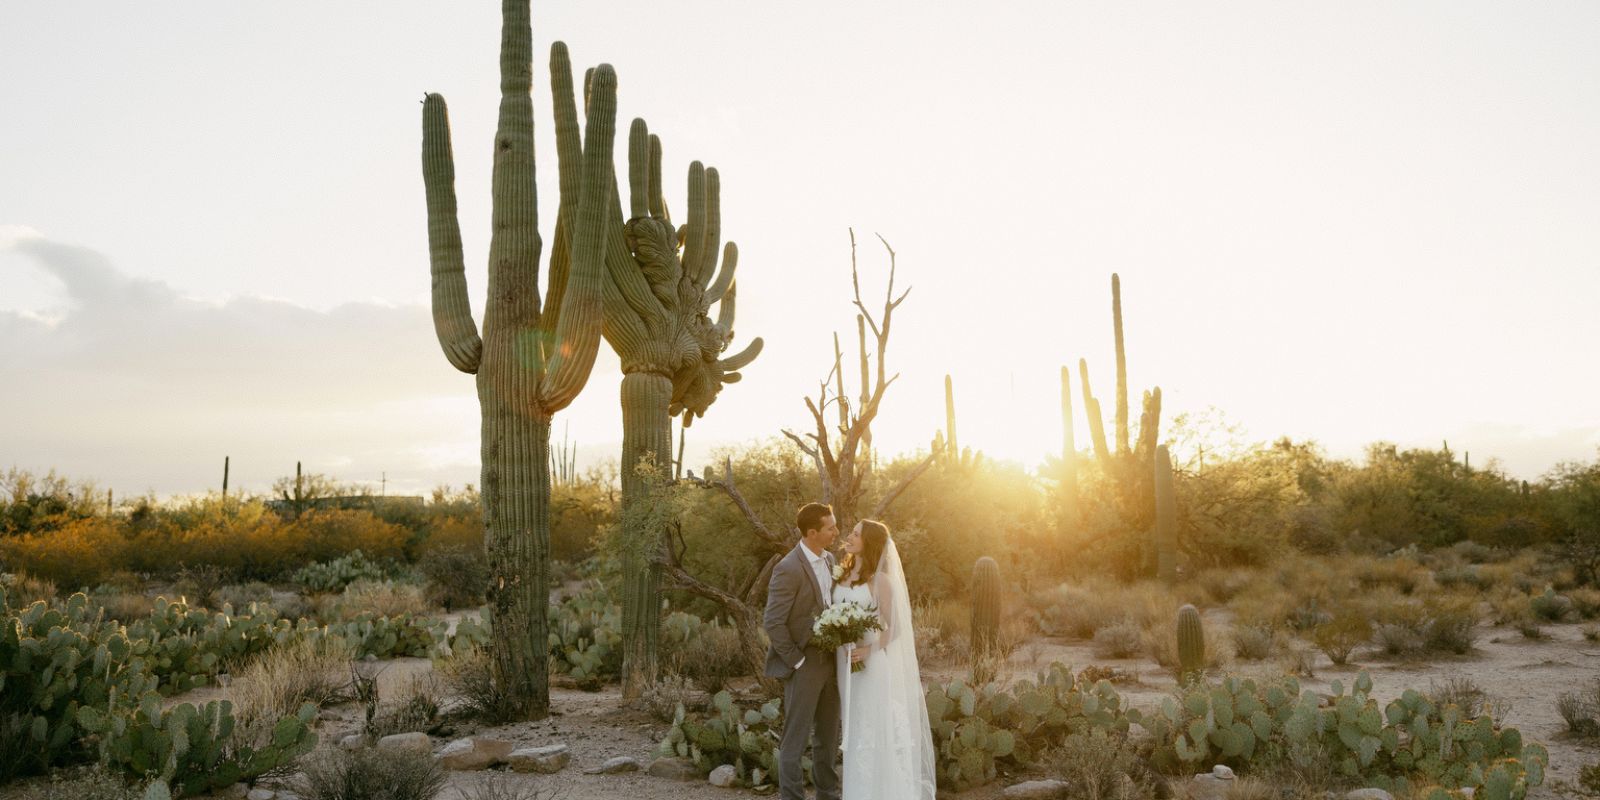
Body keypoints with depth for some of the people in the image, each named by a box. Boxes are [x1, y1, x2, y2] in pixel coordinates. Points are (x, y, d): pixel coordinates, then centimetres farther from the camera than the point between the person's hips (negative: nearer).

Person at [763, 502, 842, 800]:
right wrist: (797, 661, -15)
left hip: (830, 661, 8)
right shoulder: (788, 569, -19)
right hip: (804, 667, -8)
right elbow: (773, 622, -19)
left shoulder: (830, 559, 5)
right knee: (795, 740, 3)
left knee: (828, 737, 18)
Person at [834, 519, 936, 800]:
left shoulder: (880, 579, -9)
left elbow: (895, 627, -9)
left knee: (878, 729, 1)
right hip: (846, 662, 6)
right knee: (856, 730, 12)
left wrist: (869, 650, -21)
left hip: (873, 661, -6)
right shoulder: (842, 574, 8)